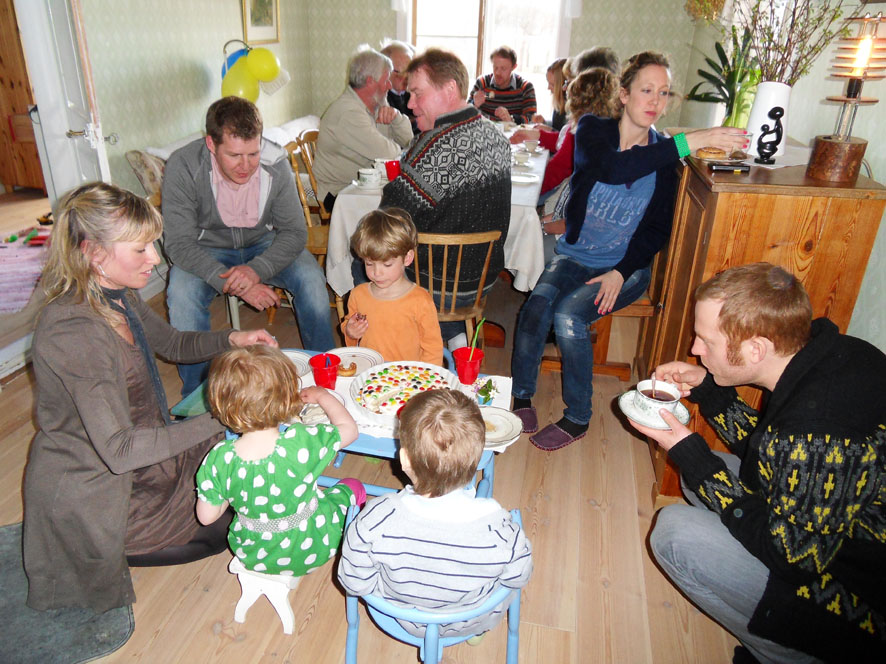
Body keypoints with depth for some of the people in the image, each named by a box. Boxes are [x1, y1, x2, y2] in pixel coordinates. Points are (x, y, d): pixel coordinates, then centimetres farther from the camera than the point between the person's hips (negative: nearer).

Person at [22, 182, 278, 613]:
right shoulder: (74, 333, -33)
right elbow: (118, 449, -35)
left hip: (136, 445, 9)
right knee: (221, 530, 1)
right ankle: (101, 547, 14)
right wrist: (218, 423, -33)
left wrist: (231, 339, -5)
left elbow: (171, 343, 13)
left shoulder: (118, 295, -5)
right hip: (88, 490, -9)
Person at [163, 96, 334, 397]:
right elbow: (179, 244, -24)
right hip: (206, 249, -1)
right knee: (182, 293, -30)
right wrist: (233, 284, -36)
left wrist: (257, 269, -33)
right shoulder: (183, 167, -24)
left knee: (312, 279, -23)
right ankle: (196, 392, -9)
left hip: (264, 243, 1)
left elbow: (294, 231, -15)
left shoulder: (275, 162, -21)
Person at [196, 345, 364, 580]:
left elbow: (206, 516, -11)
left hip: (251, 557, 3)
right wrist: (322, 395, 3)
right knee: (352, 486, 22)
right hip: (312, 552, -2)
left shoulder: (218, 460, -26)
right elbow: (349, 428, -12)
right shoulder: (304, 442, -33)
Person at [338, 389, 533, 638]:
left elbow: (354, 584, -19)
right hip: (476, 622, 0)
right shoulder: (498, 526, -37)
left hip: (405, 621, 1)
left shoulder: (375, 519, -37)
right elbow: (519, 579, -15)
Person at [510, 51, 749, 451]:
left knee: (567, 315, -26)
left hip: (627, 265, -1)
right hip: (574, 255, 1)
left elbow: (657, 229, 1)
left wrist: (621, 272, -15)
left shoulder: (664, 156, 0)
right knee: (537, 305, -27)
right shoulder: (593, 131, -2)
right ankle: (521, 395, -5)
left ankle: (577, 418, -8)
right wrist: (691, 142, -31)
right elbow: (613, 169, -26)